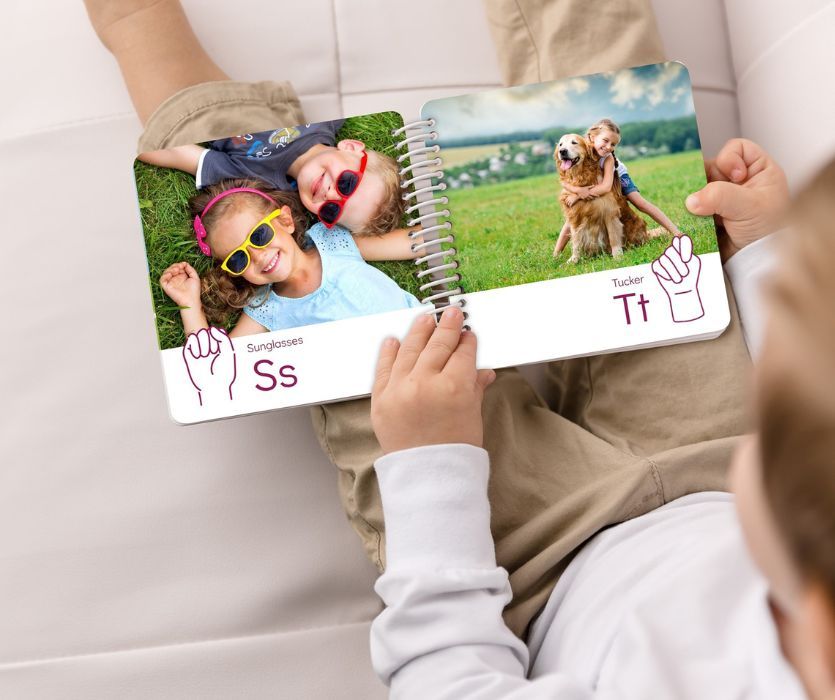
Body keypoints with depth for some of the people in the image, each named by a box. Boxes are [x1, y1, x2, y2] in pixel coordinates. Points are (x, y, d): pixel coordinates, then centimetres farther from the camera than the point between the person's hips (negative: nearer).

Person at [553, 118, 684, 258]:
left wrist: (577, 196, -51)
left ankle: (676, 232, -13)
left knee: (641, 203, -13)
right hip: (588, 184, 1)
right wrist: (578, 190, -57)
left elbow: (606, 186, -46)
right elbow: (564, 181, -38)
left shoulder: (608, 158, -36)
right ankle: (556, 255, 5)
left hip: (617, 177, -1)